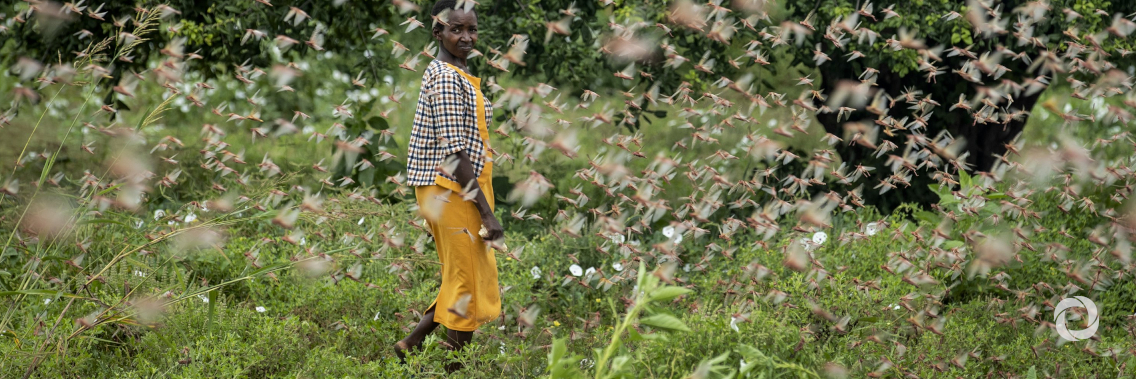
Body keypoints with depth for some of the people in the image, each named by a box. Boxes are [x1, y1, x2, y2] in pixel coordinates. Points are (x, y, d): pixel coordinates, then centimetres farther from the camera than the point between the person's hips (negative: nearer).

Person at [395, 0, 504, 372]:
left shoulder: (446, 73, 15)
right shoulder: (448, 78, -17)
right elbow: (455, 153, -22)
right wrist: (487, 212, -22)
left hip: (445, 191, 10)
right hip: (454, 191, -10)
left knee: (463, 281, 17)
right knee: (467, 285, -1)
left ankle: (409, 346, 21)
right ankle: (456, 368, 6)